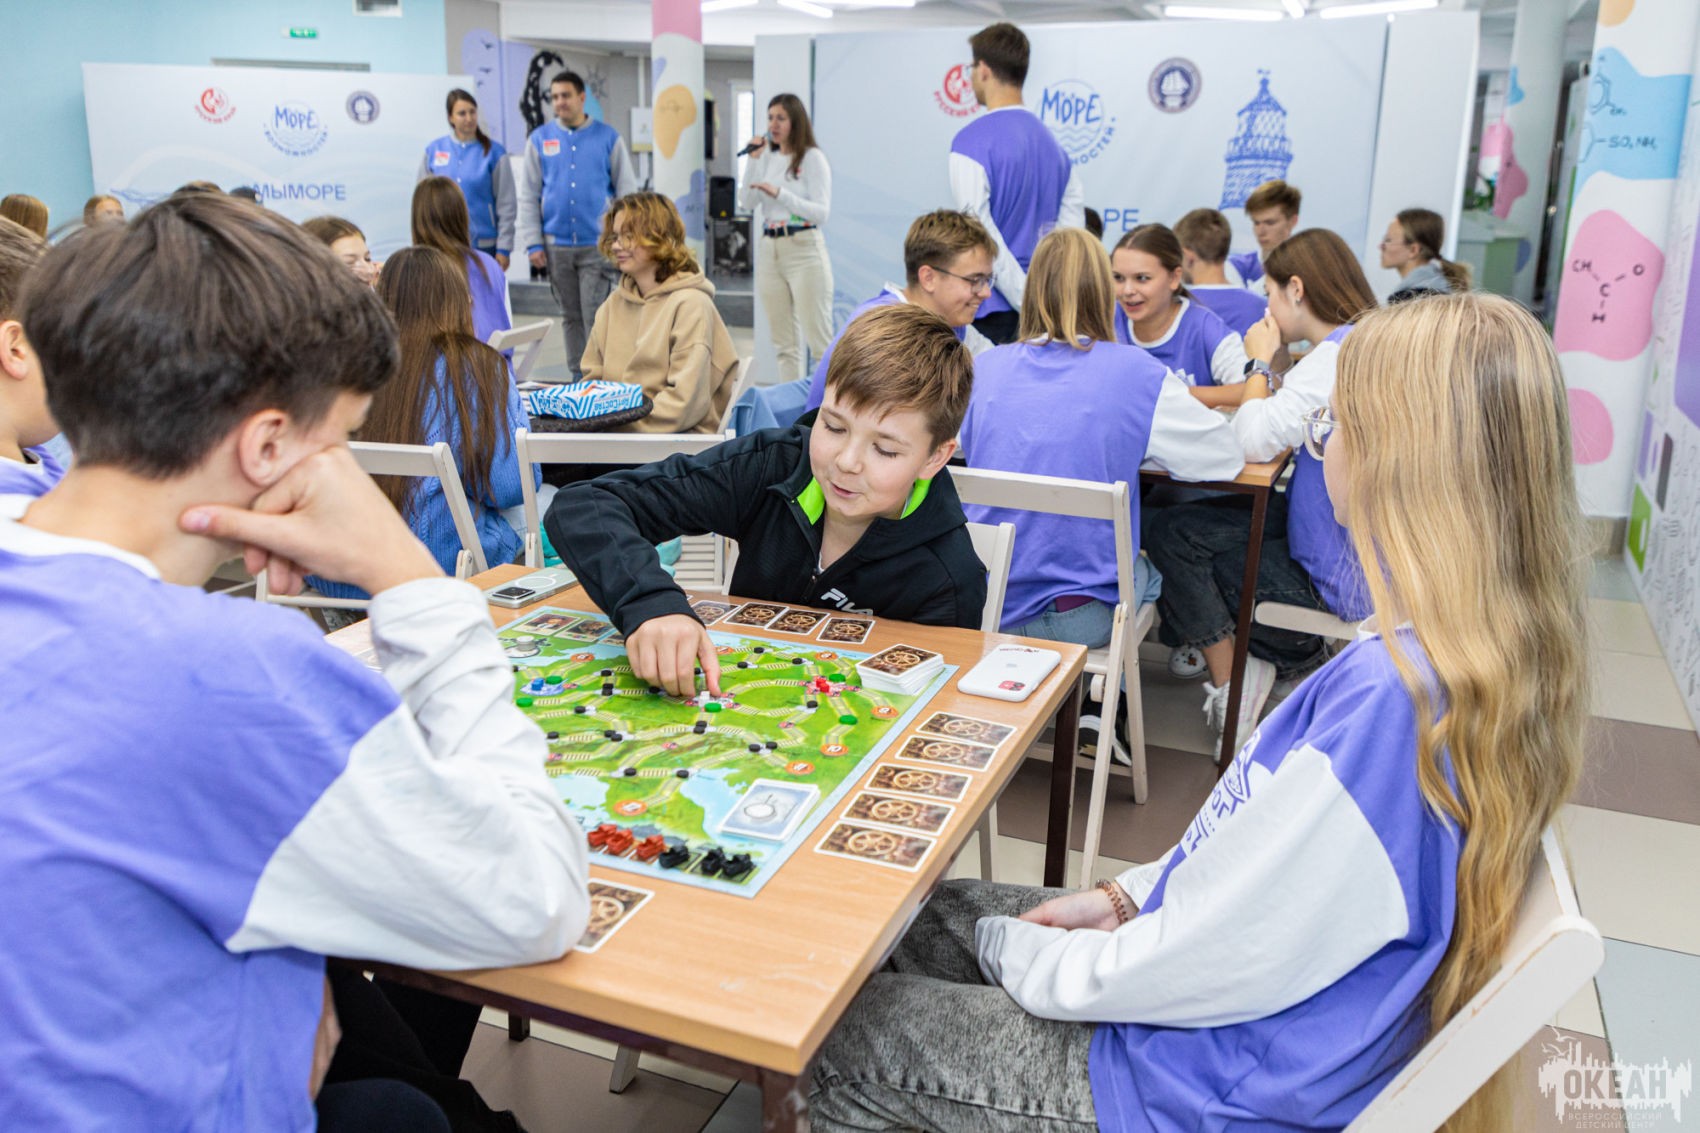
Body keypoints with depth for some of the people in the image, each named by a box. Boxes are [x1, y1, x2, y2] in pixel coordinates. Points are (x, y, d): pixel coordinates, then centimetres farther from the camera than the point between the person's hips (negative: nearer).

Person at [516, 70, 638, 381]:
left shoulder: (608, 137, 2)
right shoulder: (539, 139, 6)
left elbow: (626, 191, 2)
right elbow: (529, 196, 6)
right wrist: (533, 243, -1)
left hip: (598, 244, -2)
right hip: (556, 245, 3)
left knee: (596, 317, -5)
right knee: (570, 316, 11)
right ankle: (578, 377, 20)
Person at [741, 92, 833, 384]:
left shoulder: (812, 158, -4)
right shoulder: (767, 158, 11)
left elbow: (822, 212, -12)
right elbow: (748, 204, 2)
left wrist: (780, 193, -20)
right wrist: (754, 161, -4)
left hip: (804, 250, -6)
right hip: (769, 250, 6)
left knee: (819, 339, -8)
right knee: (783, 343, 8)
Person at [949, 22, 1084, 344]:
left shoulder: (971, 140, -8)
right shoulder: (1050, 139, 13)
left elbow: (980, 233, -16)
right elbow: (1072, 218, 10)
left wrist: (1027, 301, -15)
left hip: (992, 306, -7)